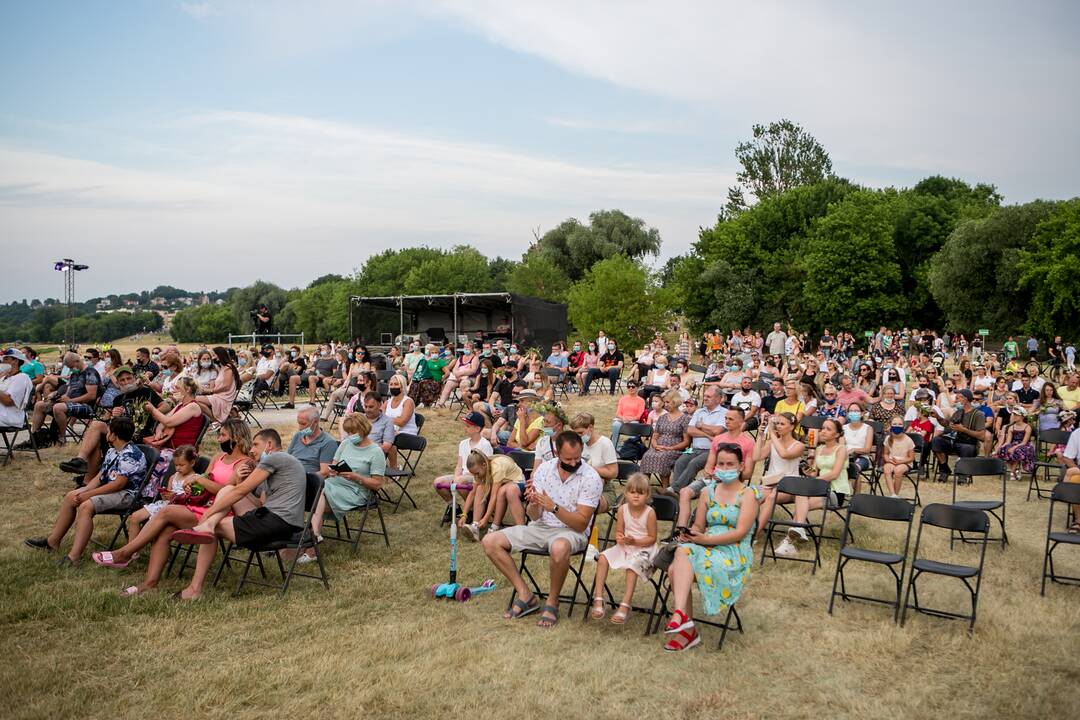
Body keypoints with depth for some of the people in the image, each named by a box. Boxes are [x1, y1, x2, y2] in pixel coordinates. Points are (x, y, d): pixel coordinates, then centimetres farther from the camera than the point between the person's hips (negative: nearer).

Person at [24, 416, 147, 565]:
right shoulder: (112, 451, 12)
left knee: (86, 506, -30)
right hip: (108, 488, 11)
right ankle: (53, 540, 21)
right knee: (70, 497, 9)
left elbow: (118, 484, -26)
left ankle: (74, 556, -31)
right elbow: (100, 476, 11)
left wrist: (87, 495, -20)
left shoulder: (131, 455, -21)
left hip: (126, 493, -11)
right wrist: (83, 491, -7)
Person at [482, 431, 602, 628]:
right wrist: (534, 504, -25)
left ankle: (552, 602, -14)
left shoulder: (591, 478, -13)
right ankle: (525, 595, -4)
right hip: (541, 527, 5)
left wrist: (554, 507, -29)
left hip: (571, 531, -5)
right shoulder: (544, 469, -1)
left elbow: (581, 524, -16)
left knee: (559, 548, -41)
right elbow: (534, 517, -1)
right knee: (490, 542, -10)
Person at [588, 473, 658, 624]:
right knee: (602, 558, -16)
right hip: (624, 547, 5)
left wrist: (634, 541, -21)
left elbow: (652, 538, -8)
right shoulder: (622, 509, -2)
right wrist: (620, 538, -17)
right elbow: (618, 532, 8)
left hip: (643, 548, -5)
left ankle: (625, 606, -28)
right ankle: (598, 599, -12)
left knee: (632, 565, -34)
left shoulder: (650, 513, -13)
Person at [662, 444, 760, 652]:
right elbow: (698, 526, 16)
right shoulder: (709, 491, 17)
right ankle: (686, 627, -31)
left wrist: (706, 539, -18)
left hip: (735, 554, -5)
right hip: (707, 548, 5)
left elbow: (740, 532, -11)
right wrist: (690, 534, -9)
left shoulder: (748, 494, 1)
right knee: (682, 552, -30)